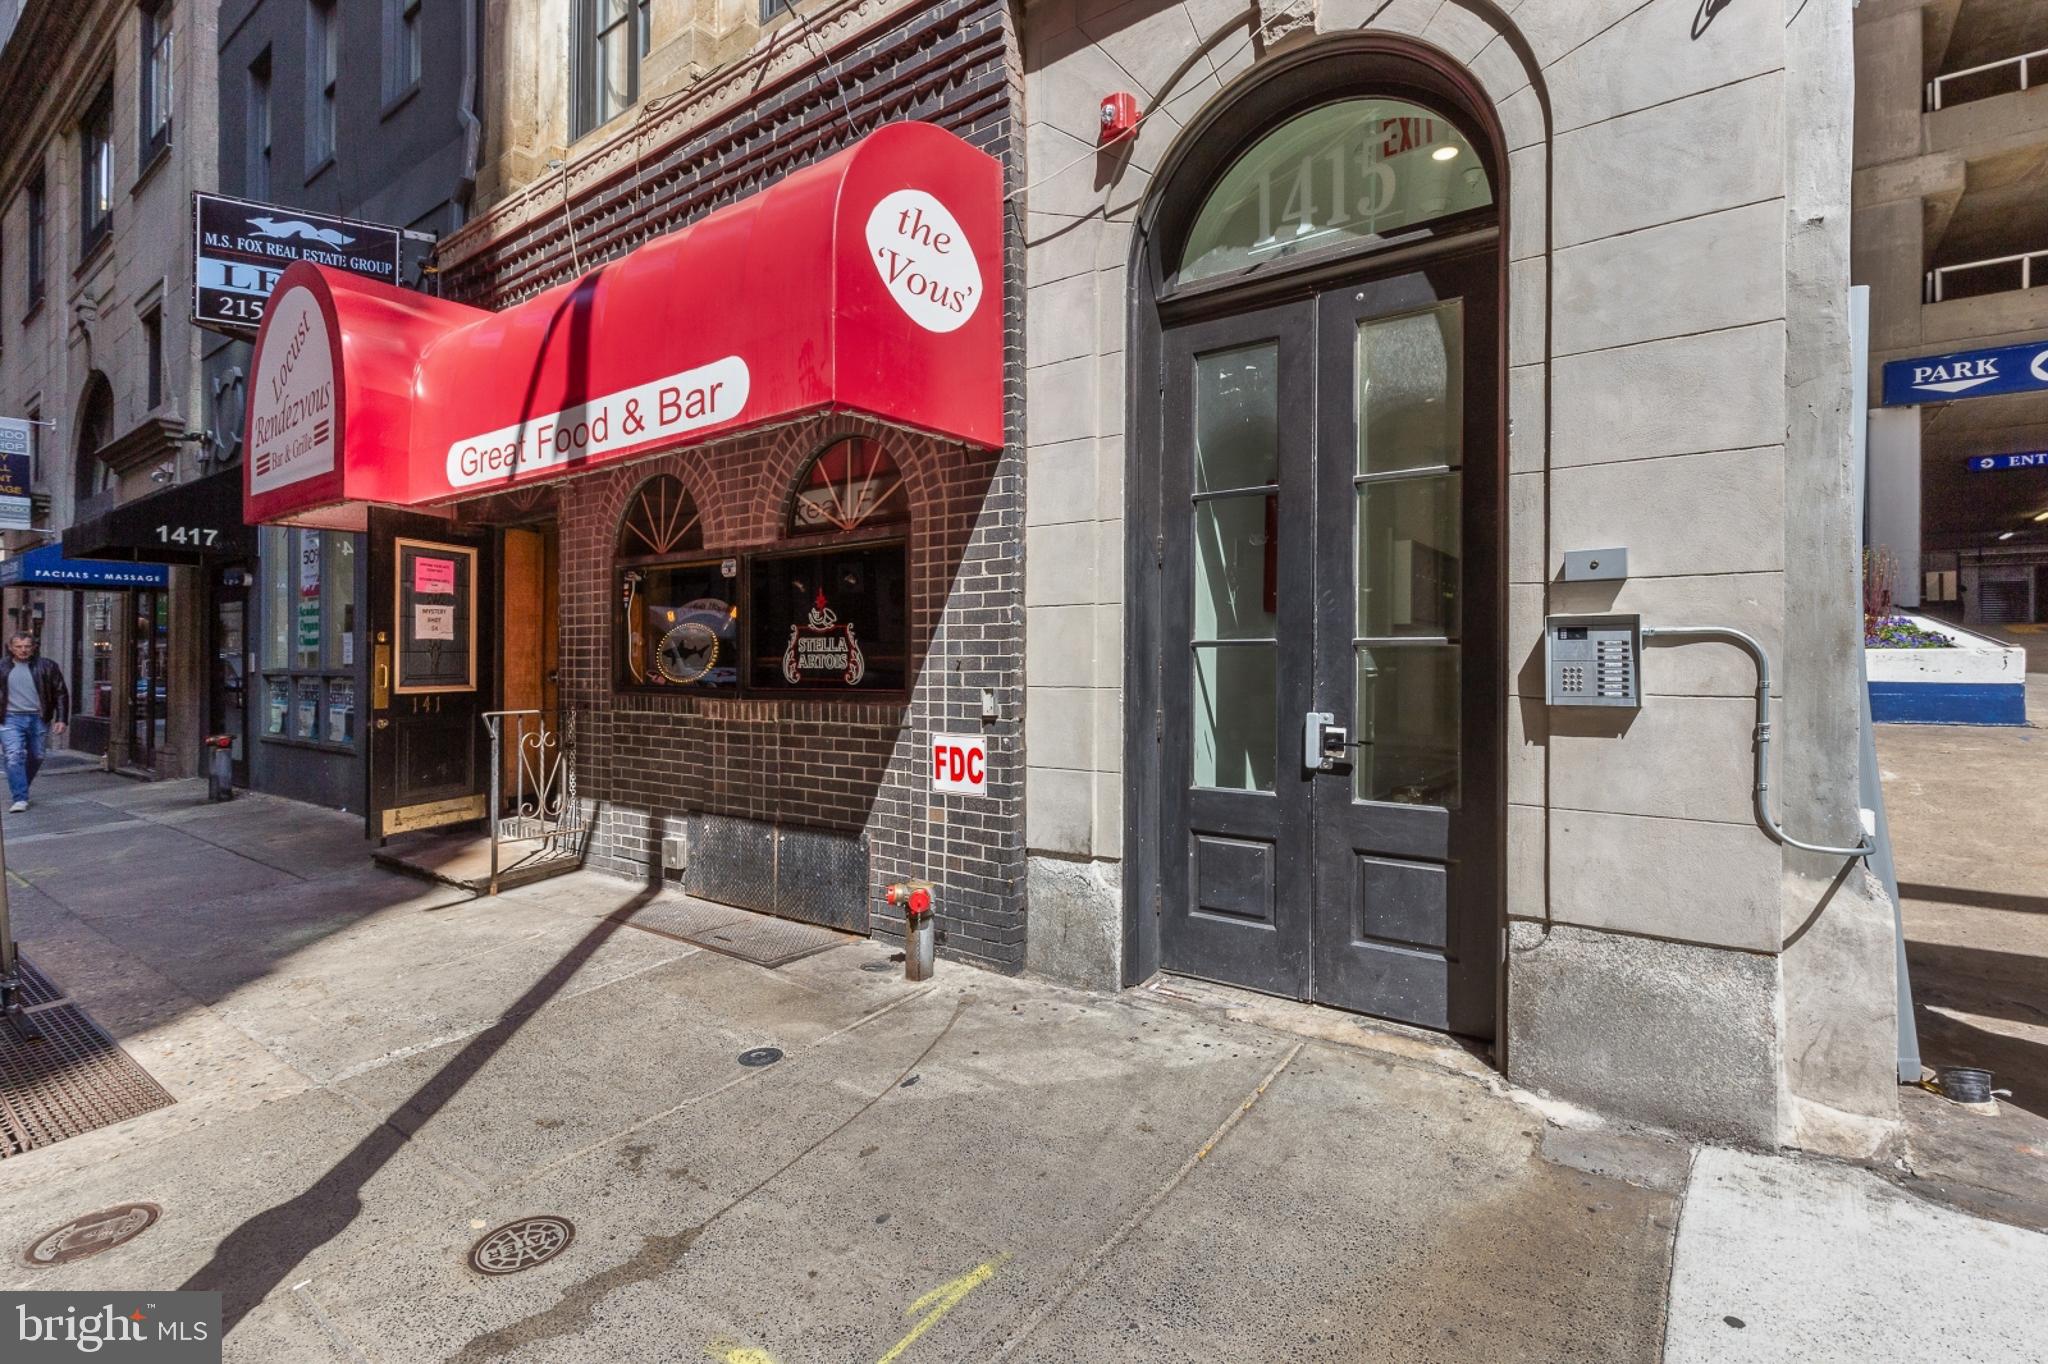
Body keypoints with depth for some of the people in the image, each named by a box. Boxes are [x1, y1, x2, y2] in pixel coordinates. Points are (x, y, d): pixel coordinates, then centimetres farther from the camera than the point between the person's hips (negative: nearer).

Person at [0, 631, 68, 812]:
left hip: (38, 719, 1)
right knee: (15, 756, -12)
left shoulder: (47, 667, 4)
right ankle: (20, 799, -11)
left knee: (36, 758, 8)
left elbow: (61, 694, 5)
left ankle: (20, 790, 30)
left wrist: (61, 720, -2)